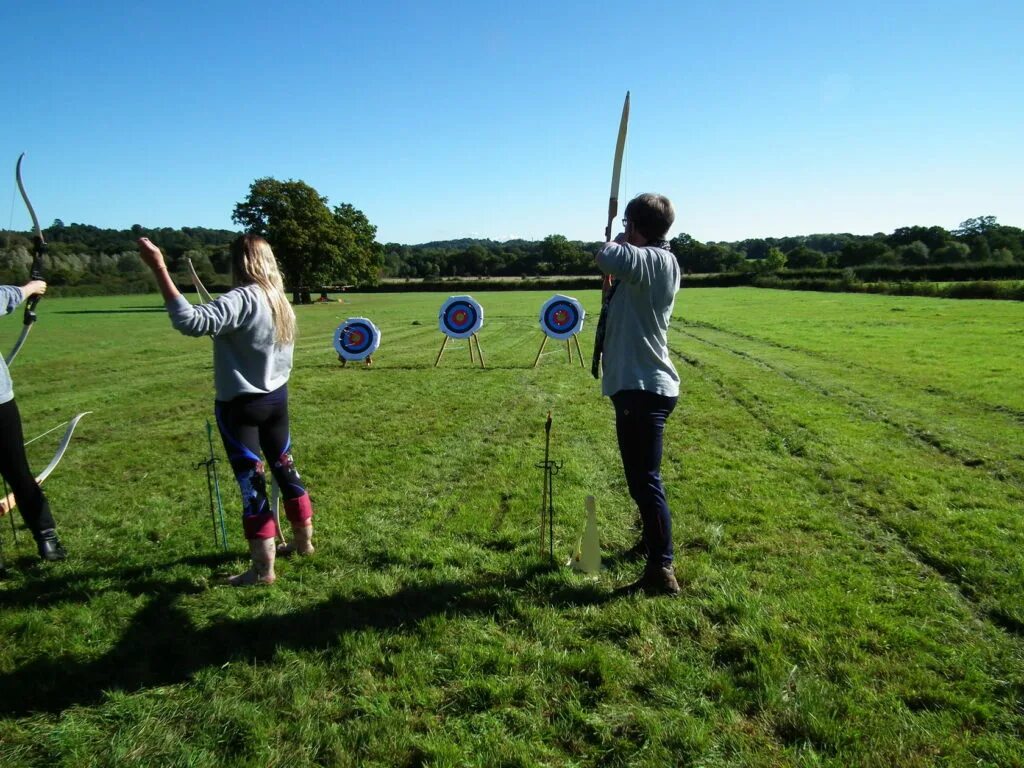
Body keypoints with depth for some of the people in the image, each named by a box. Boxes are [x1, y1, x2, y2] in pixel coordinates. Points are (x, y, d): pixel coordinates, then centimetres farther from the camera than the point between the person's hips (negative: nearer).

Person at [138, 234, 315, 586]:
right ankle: (303, 540, 34)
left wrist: (159, 269, -36)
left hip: (240, 405, -8)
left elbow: (191, 321, -36)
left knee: (251, 482, 0)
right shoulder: (281, 301, 5)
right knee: (284, 468, 19)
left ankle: (263, 567, 10)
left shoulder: (241, 300, -21)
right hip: (276, 397, 8)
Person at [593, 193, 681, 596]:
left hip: (643, 388, -11)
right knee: (642, 477, 26)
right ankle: (653, 538, 45)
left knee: (645, 480, -8)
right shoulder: (649, 263, 13)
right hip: (639, 385, 11)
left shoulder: (657, 260, -16)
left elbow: (606, 258, -32)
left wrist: (620, 244, -12)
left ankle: (662, 571, -1)